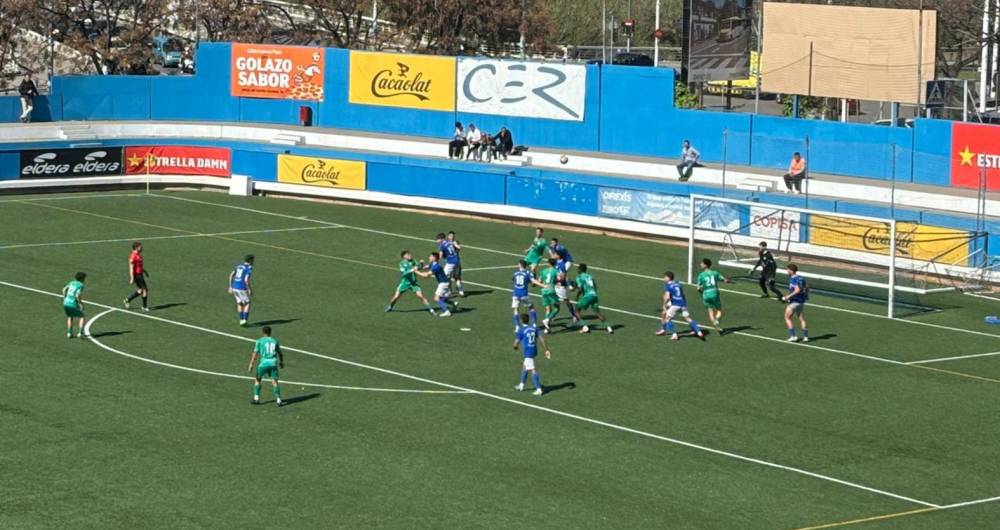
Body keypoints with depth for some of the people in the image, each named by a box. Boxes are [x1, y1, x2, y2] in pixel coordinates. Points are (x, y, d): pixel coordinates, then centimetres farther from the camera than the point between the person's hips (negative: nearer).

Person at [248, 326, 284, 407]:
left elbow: (255, 354, -3)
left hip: (263, 363, -2)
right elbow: (280, 353, 18)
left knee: (257, 379, 15)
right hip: (273, 363, 2)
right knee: (274, 381, 3)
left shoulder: (259, 341, 2)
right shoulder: (274, 341, 11)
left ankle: (256, 399, 15)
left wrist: (251, 364, 0)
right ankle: (278, 400, -5)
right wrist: (281, 362, 33)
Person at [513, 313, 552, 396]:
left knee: (532, 370, -8)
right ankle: (521, 385, 37)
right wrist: (547, 350, 2)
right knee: (525, 367, 24)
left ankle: (539, 389, -12)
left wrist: (515, 347, 16)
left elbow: (516, 342, -8)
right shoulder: (534, 328, 5)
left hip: (527, 352, -7)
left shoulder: (521, 330, -10)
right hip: (534, 350, 7)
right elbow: (541, 338, 1)